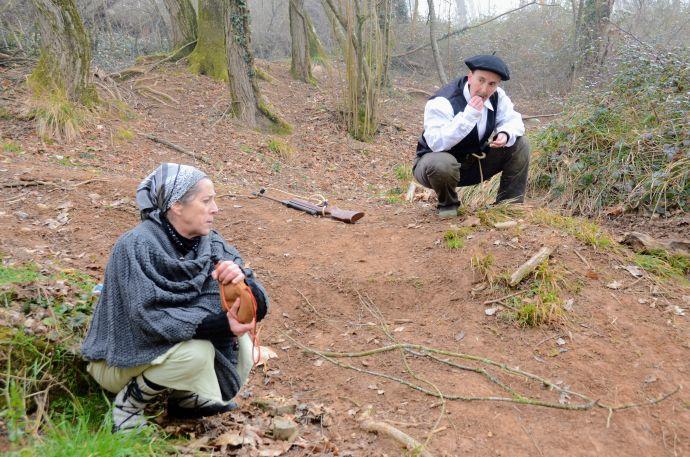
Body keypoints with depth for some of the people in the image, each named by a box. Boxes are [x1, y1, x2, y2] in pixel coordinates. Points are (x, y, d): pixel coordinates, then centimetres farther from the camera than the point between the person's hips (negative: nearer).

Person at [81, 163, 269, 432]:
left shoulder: (211, 244, -8)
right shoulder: (136, 246, -23)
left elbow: (258, 309, -11)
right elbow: (147, 318, -31)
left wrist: (243, 280, -33)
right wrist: (221, 324, -37)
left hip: (169, 348, 6)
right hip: (120, 360, -6)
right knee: (196, 352, -30)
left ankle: (185, 397, 5)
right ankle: (127, 404, -5)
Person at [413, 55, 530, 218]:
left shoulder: (497, 97, -7)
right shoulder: (442, 102, -28)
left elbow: (513, 120, 1)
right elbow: (436, 143, -38)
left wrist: (505, 134, -24)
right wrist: (468, 116, -44)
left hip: (476, 163, 6)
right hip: (436, 161, -6)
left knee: (520, 144, -6)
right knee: (442, 164, -42)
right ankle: (447, 204, -7)